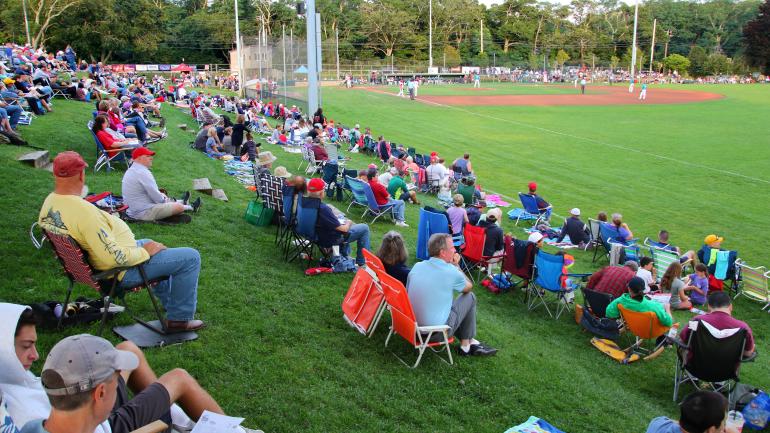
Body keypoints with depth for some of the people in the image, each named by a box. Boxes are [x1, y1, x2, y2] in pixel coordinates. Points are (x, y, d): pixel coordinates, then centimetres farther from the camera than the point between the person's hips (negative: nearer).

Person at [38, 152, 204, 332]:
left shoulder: (48, 203, -3)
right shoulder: (83, 211, -33)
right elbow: (114, 257, -33)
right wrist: (145, 251, -15)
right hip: (123, 271, -10)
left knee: (148, 243, 36)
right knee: (191, 257, -6)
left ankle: (170, 302, 45)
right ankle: (179, 319, 7)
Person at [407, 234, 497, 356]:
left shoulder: (417, 266, -2)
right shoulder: (451, 272, -16)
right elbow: (469, 287, 4)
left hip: (413, 325, 6)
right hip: (436, 332, -6)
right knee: (470, 297, 10)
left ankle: (468, 342, 30)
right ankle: (466, 344, 24)